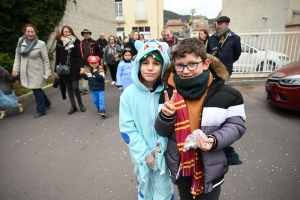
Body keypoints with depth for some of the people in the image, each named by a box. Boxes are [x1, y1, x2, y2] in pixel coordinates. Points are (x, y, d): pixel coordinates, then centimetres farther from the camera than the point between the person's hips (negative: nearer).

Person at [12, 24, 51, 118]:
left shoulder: (41, 44, -10)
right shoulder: (21, 41, 2)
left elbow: (46, 59, -8)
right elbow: (17, 56, 8)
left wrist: (47, 71, -11)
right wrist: (16, 69, 5)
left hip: (37, 71, -4)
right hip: (25, 71, 5)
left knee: (36, 90, -1)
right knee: (36, 89, 13)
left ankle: (41, 110, 14)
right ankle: (47, 103, 34)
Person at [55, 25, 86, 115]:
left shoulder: (75, 42, -2)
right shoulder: (59, 42, 4)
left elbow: (79, 56, -6)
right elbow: (58, 57, 6)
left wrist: (81, 66, -19)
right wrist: (56, 69, 5)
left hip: (74, 68, -2)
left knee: (75, 88, -5)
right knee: (69, 88, 8)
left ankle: (80, 103, 19)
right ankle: (73, 106, 18)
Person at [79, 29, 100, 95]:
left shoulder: (93, 42, -3)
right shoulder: (81, 43, 6)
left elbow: (98, 51, -3)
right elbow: (79, 53, 6)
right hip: (85, 62, 2)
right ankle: (85, 88, 6)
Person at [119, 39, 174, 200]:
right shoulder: (129, 93, -15)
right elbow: (127, 128, -11)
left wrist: (162, 145, -16)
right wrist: (144, 152, -12)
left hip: (163, 151, 0)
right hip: (141, 152, 1)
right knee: (144, 186, 24)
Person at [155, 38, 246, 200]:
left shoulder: (227, 94, -16)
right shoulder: (169, 93, -9)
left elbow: (237, 126, -7)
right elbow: (162, 132, -5)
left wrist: (215, 140, -26)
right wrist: (166, 116, -27)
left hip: (211, 168, -2)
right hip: (181, 166, 3)